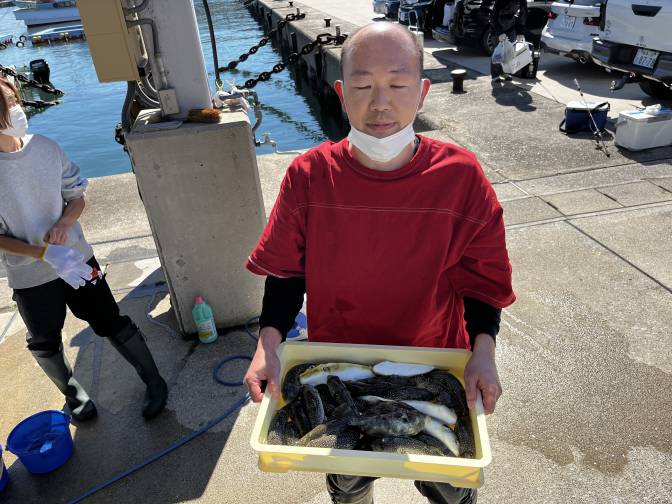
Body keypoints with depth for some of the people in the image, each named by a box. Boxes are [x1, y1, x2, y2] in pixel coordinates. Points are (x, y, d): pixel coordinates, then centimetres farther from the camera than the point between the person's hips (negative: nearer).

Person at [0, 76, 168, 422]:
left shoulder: (46, 148, -10)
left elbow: (77, 198, 1)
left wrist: (64, 222, -20)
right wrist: (47, 254, -25)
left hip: (76, 258, 1)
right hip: (29, 275, 0)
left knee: (111, 322, 7)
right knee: (45, 343, 15)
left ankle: (153, 381, 26)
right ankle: (72, 393, 43)